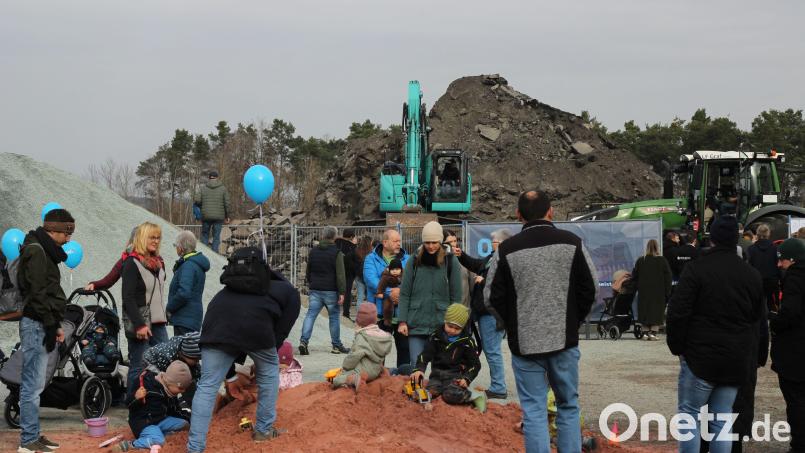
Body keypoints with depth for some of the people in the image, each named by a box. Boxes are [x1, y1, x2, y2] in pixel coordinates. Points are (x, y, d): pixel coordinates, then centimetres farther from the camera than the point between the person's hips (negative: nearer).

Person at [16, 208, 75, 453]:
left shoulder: (43, 250, 19)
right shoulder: (37, 251, -12)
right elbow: (38, 293, -18)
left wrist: (55, 324, 14)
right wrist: (52, 325, -15)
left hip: (40, 324, 10)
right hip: (36, 324, -10)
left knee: (34, 383, 13)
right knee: (33, 384, -7)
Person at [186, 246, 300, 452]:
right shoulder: (290, 292, 27)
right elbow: (282, 329, 15)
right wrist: (270, 348, 25)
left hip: (217, 321, 4)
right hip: (254, 324, -4)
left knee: (207, 386, 5)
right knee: (269, 371, 24)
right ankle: (263, 430, 31)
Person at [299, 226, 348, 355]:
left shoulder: (313, 251, 9)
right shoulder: (337, 253, -8)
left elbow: (308, 272, 19)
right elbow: (340, 275, -13)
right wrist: (342, 292, -12)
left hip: (315, 290, 4)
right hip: (331, 291, -4)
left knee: (310, 315, 1)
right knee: (334, 317, 6)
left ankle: (304, 341, -14)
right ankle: (336, 346, 12)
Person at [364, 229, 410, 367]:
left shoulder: (407, 260, 9)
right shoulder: (371, 259, 2)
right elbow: (370, 278, -15)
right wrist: (389, 292, -25)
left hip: (402, 311, 2)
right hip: (380, 311, -2)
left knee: (404, 347, 7)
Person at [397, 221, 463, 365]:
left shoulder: (451, 261, 2)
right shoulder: (414, 261, 5)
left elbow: (456, 296, 4)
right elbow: (404, 294, 5)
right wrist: (402, 321, -2)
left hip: (441, 325, 0)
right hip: (416, 324, 1)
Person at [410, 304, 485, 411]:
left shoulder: (467, 341, -2)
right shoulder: (435, 336, 3)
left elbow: (475, 364, 4)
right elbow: (425, 355, -1)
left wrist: (467, 379, -12)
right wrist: (419, 369, -21)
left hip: (456, 375, -4)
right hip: (437, 374, 4)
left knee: (450, 395, -33)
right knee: (430, 392, -27)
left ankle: (473, 396, -9)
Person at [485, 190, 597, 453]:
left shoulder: (507, 249, -7)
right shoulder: (571, 243, -3)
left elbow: (491, 297, -2)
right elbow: (590, 288, 2)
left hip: (524, 342, -1)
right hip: (564, 341, 1)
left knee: (534, 410, 4)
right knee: (569, 406, 14)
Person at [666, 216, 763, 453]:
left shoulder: (697, 268, -11)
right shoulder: (752, 275, 8)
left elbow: (678, 313, -13)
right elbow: (757, 318, 16)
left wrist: (677, 346, -2)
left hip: (700, 357, -5)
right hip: (737, 361, 5)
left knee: (689, 413, 2)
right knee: (721, 419, 9)